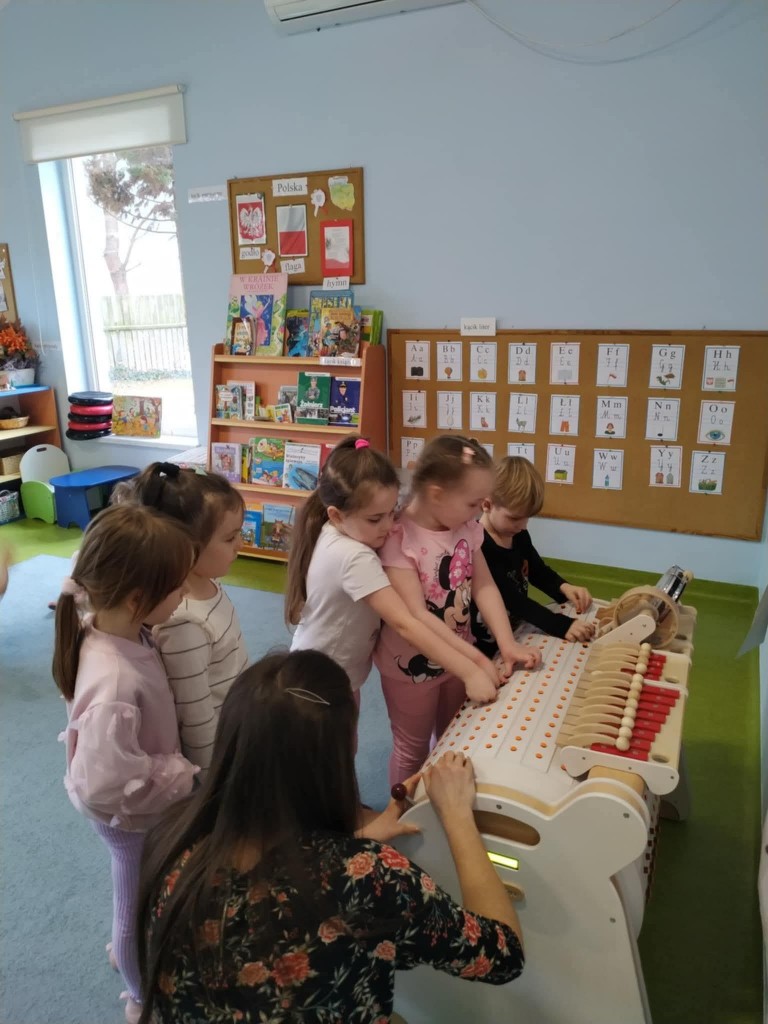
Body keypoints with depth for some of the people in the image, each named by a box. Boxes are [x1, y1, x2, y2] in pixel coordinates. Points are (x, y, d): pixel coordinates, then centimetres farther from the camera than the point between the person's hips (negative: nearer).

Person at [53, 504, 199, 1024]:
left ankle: (128, 951, 64)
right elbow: (106, 784, -35)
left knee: (141, 897, 34)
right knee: (143, 902, 22)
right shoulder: (114, 684, -43)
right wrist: (184, 776, -23)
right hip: (134, 817, -7)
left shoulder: (119, 629, -17)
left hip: (145, 805, 7)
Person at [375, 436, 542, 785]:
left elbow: (484, 586, -4)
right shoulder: (399, 540, -29)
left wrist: (507, 644, -17)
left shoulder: (466, 529, -6)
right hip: (413, 664, -6)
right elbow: (416, 618, -31)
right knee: (412, 752, 16)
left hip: (458, 656, 7)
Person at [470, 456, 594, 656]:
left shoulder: (519, 535, 3)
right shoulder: (476, 546, -23)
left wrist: (564, 588, -2)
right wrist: (562, 626, -34)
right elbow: (510, 598, -28)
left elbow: (539, 572, 18)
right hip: (485, 650, -8)